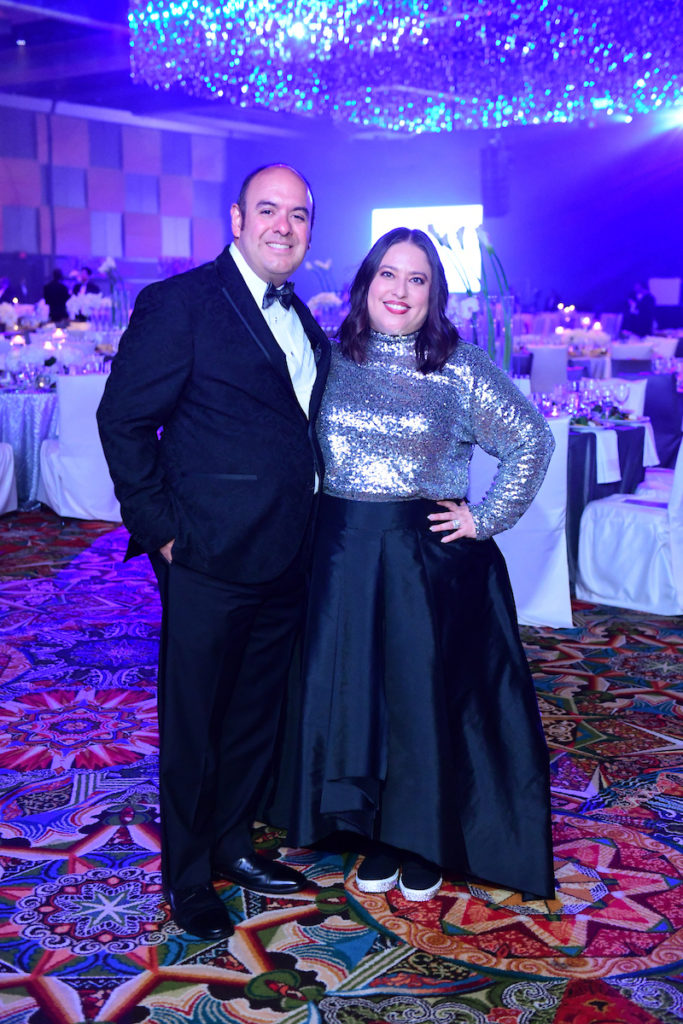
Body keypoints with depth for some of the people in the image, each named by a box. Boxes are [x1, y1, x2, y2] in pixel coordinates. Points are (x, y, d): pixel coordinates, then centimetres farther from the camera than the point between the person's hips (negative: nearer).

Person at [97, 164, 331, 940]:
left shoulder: (303, 323, 13)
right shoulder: (179, 303, -10)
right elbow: (123, 419, -11)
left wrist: (307, 533, 11)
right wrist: (161, 527, -13)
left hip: (283, 558, 7)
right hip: (209, 558, -7)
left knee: (256, 714, 19)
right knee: (192, 721, 7)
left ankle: (232, 843, 38)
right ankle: (186, 876, 25)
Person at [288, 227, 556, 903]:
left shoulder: (459, 368, -6)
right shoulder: (334, 359, 3)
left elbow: (532, 442, -1)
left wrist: (486, 518, -4)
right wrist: (314, 519, 4)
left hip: (429, 555, -3)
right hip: (343, 555, 3)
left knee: (427, 692, 6)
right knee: (352, 688, 9)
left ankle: (425, 842, 26)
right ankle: (378, 834, 28)